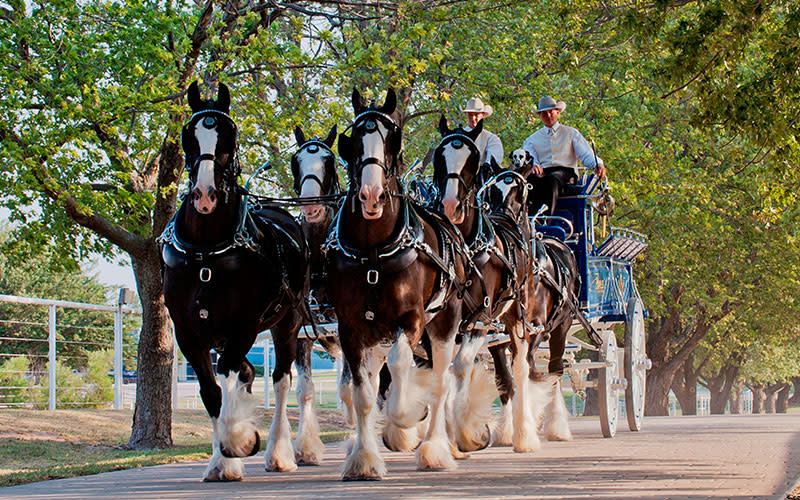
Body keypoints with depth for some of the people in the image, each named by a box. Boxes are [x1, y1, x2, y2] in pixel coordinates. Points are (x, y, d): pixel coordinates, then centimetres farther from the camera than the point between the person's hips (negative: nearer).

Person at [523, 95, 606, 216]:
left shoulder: (571, 133, 21)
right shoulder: (532, 139, 25)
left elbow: (586, 155, 10)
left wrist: (597, 164, -13)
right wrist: (533, 165, -19)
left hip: (566, 172, -1)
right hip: (542, 172, 1)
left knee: (552, 179, -39)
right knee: (533, 178, -37)